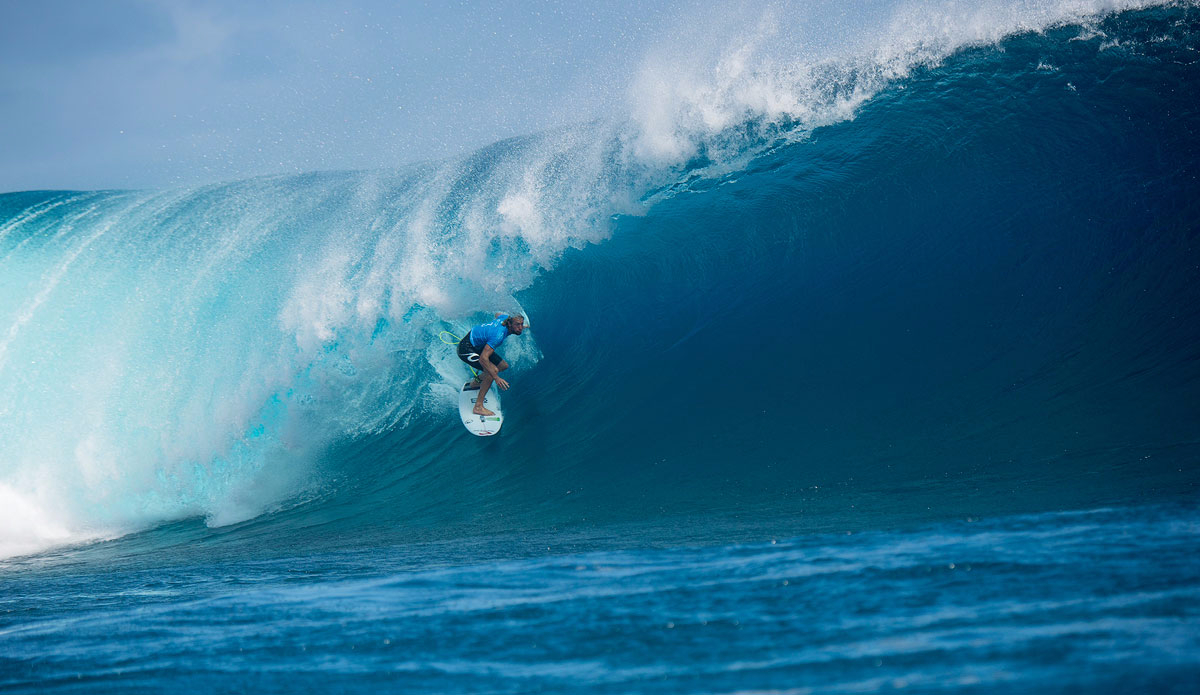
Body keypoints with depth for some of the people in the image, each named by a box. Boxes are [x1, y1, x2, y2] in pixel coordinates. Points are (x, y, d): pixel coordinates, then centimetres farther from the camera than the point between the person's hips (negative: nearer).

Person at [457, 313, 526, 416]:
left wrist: (520, 328, 27)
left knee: (503, 366, 13)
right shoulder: (498, 335, -34)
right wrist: (496, 378, -42)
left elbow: (498, 315, 20)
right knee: (493, 370, -26)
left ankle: (476, 382, 34)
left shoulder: (506, 317, -8)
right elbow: (483, 359, -40)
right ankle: (478, 407, -23)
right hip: (466, 348, -10)